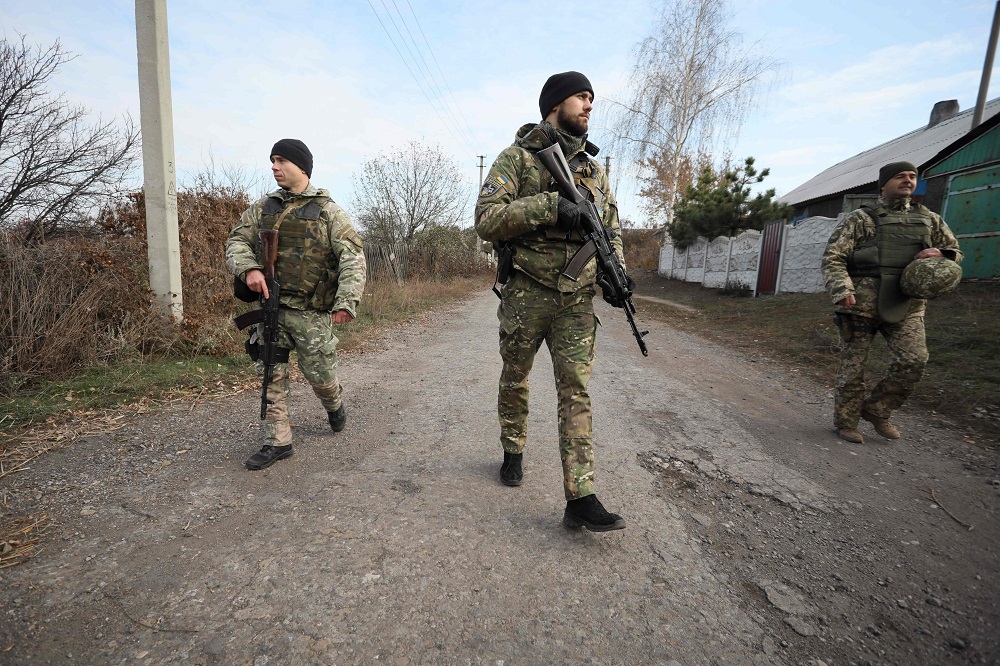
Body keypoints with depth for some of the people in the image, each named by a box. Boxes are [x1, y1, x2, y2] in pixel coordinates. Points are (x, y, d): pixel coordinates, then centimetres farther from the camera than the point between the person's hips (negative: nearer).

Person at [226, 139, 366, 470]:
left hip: (311, 312, -4)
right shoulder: (263, 208, 12)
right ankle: (277, 442, 18)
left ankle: (335, 405, 38)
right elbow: (237, 240, 15)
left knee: (319, 374, 4)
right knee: (271, 376, 6)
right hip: (271, 306, 5)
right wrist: (249, 268, -8)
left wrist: (347, 301, -21)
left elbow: (353, 257, -10)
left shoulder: (327, 211, -3)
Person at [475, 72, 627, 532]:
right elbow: (486, 220, -12)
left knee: (576, 392, -3)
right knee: (515, 381, 13)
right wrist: (549, 206, -23)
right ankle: (513, 452, 37)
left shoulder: (593, 169, 15)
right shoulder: (517, 157, 0)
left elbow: (611, 229, 20)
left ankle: (580, 499, 1)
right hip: (526, 295, -3)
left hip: (577, 301, 3)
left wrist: (616, 270, 0)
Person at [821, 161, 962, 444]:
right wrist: (842, 290, -22)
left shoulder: (930, 219, 17)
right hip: (861, 302, -4)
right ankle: (846, 421, 15)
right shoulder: (859, 219, 2)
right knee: (853, 365, 1)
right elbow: (833, 258, -6)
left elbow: (955, 252, 25)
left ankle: (877, 410, 10)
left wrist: (940, 253, -1)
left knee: (914, 360, -12)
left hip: (907, 304, 4)